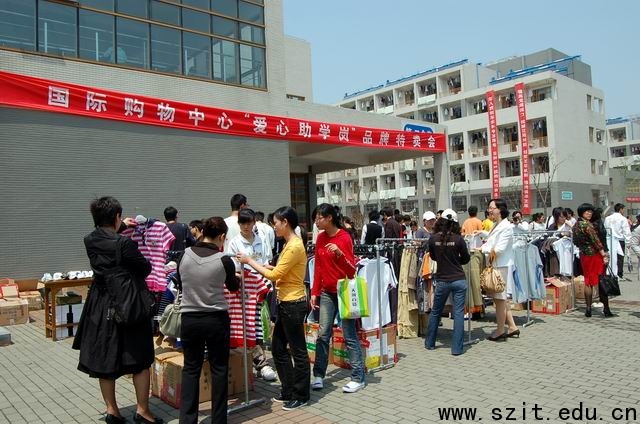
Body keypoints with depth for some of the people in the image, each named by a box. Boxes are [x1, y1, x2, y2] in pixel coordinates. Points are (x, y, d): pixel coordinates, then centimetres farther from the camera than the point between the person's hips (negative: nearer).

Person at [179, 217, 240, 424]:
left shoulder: (185, 255, -5)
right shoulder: (224, 260, -12)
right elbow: (233, 286, 6)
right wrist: (237, 277, 29)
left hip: (189, 319, 3)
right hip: (216, 320, -3)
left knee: (191, 369, 15)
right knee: (219, 369, 12)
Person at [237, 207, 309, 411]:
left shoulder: (294, 246, -19)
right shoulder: (290, 244, 12)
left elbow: (275, 275, -19)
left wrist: (250, 262, -11)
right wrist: (261, 264, 5)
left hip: (294, 304, -10)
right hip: (286, 303, 11)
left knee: (298, 351, 2)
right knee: (278, 347, 16)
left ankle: (301, 395, 16)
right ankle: (288, 390, 28)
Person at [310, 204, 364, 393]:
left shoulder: (344, 237, -13)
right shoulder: (320, 238, 5)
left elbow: (352, 269, -15)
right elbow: (318, 267, 10)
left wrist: (339, 253, -31)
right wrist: (315, 293, 8)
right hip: (327, 292, 6)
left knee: (349, 336, -1)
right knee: (322, 334, 6)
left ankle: (358, 378, 9)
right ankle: (318, 375, 17)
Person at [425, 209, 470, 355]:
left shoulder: (433, 239, -6)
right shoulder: (458, 239, -9)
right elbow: (466, 259, 4)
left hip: (442, 281, 1)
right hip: (459, 280, -1)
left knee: (435, 312, 16)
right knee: (458, 313, 5)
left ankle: (430, 343, 27)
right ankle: (457, 347, 7)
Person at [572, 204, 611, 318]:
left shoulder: (576, 225, 11)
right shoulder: (587, 224, -15)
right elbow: (595, 239, -18)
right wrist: (603, 252, -15)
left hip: (583, 254, 7)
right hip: (594, 254, -7)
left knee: (588, 281, 11)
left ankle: (588, 309, 11)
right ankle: (606, 308, 5)